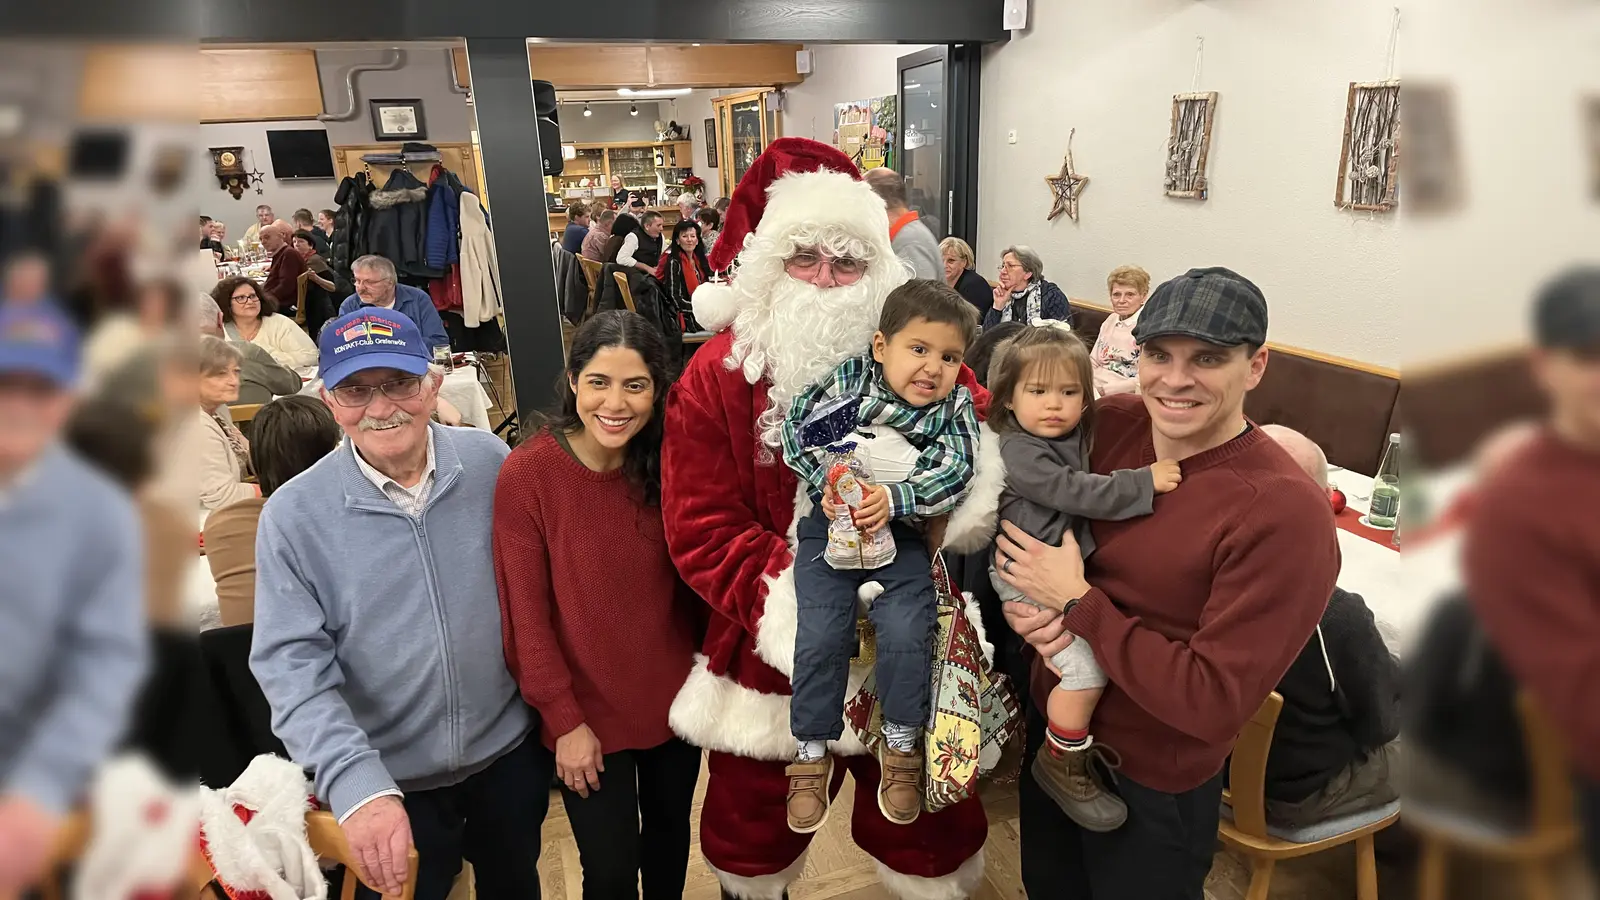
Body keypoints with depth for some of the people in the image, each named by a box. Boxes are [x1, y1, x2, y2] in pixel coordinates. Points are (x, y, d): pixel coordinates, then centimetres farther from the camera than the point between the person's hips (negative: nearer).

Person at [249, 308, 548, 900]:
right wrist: (357, 785, -28)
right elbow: (292, 664, -16)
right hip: (390, 782, -1)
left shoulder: (492, 464, -11)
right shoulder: (292, 516, -15)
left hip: (511, 750, 2)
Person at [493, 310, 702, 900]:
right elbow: (527, 614, -14)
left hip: (674, 699, 4)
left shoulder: (668, 464, -8)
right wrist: (565, 720, -11)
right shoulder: (528, 474, -19)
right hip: (587, 714, -3)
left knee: (671, 831, 24)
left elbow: (687, 584, 1)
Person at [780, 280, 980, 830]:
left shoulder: (956, 407, -4)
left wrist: (893, 500, -27)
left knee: (905, 632, -10)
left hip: (903, 533, 1)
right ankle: (812, 750, 16)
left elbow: (955, 474, -14)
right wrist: (827, 483, -22)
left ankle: (901, 744, 17)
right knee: (821, 635, -5)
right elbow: (796, 424, -10)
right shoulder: (851, 378, -8)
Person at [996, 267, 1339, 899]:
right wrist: (1024, 606, -17)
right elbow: (1020, 510, 2)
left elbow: (1215, 704, -28)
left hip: (1153, 786, -5)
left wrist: (1077, 603, -25)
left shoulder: (1285, 514, -28)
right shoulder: (1109, 423, -12)